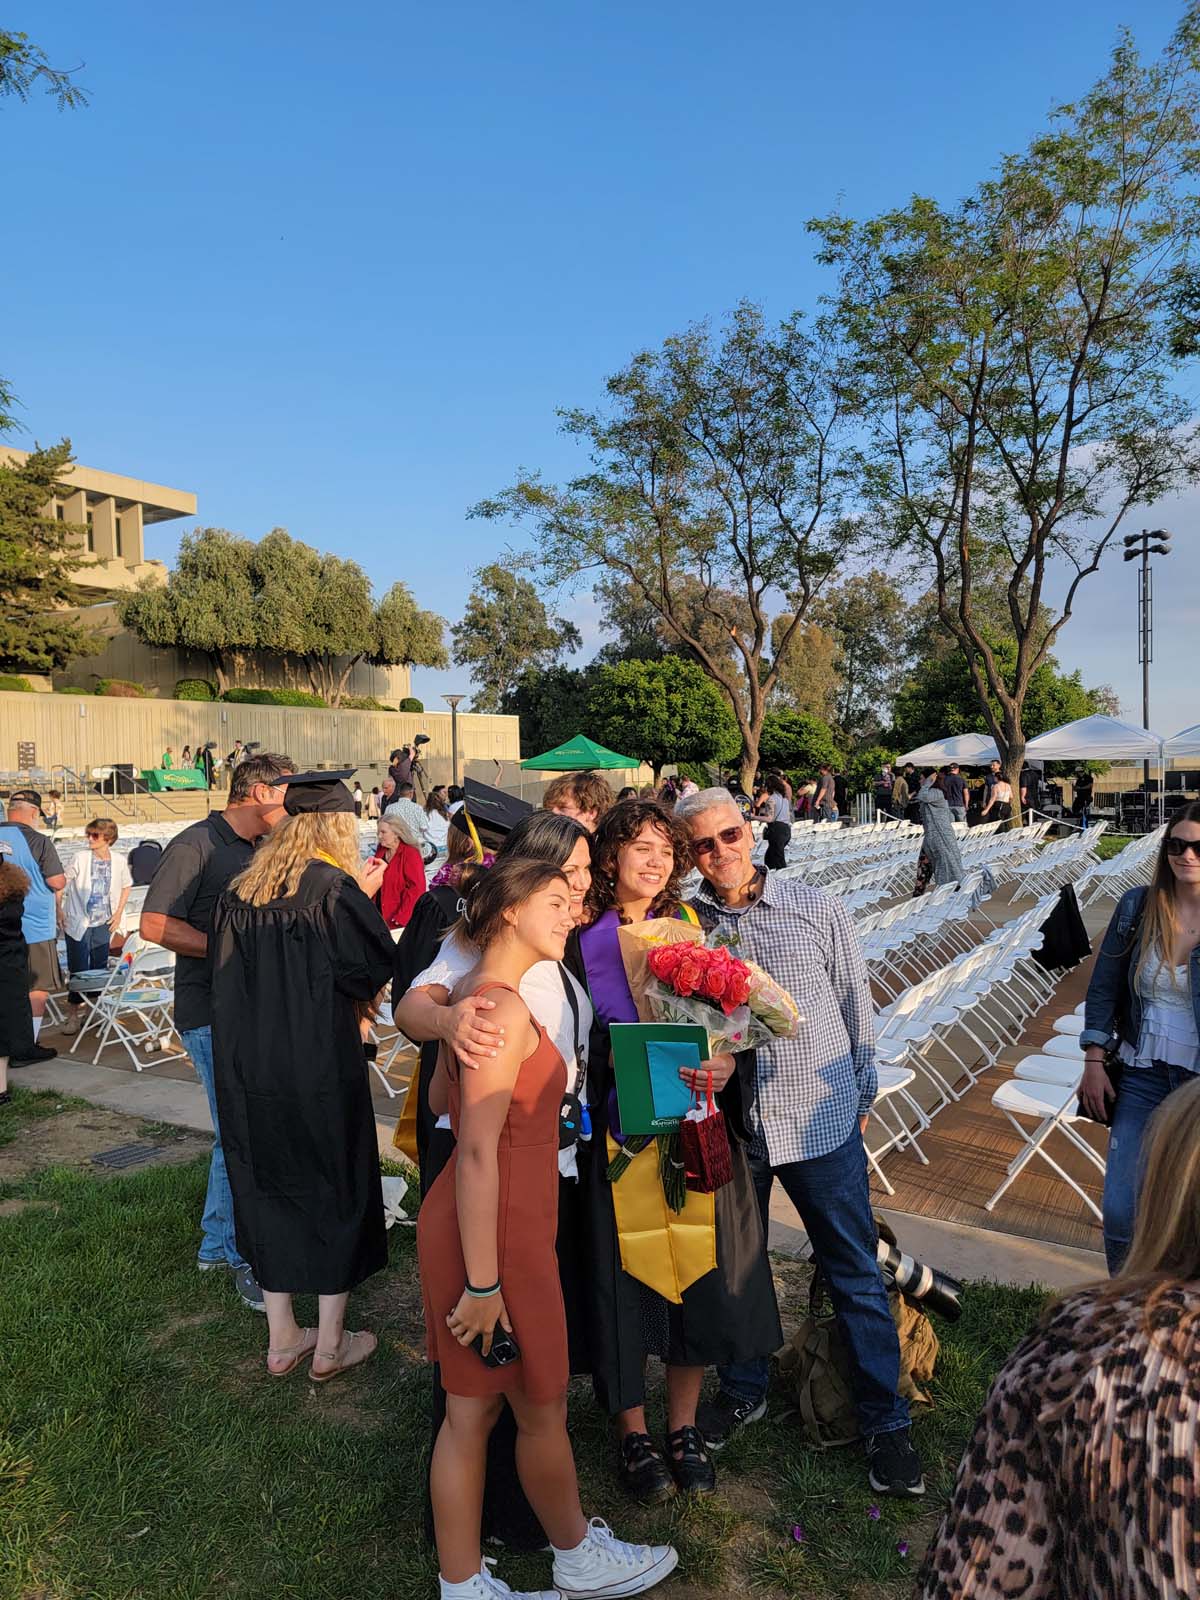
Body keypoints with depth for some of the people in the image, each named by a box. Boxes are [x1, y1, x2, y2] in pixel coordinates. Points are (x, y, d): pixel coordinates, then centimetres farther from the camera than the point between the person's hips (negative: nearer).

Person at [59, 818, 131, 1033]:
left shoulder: (119, 861, -5)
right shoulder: (81, 858, -10)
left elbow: (126, 886, 10)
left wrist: (118, 913, 5)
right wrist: (60, 911, -5)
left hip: (103, 924, 2)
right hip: (78, 923, -2)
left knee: (99, 969, 10)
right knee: (78, 970, 1)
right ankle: (73, 1013, 13)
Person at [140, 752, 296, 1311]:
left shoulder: (259, 851, 13)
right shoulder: (197, 845, -12)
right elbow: (154, 924, -17)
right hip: (211, 1014, -8)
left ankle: (215, 1243, 33)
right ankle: (242, 1259, 13)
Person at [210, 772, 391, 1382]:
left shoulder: (244, 887, 2)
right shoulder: (335, 887, -16)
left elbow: (228, 969, 11)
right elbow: (376, 966, -11)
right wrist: (366, 897, -1)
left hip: (247, 1068, 6)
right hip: (320, 1067, -6)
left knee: (271, 1193, 18)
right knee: (334, 1194, 11)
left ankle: (281, 1339, 30)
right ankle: (330, 1346, 22)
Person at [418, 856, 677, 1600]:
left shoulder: (474, 995, 6)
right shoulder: (506, 1008, -22)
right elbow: (478, 1152, -24)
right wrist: (483, 1282, -20)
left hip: (462, 1224, 8)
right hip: (500, 1236, -8)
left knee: (471, 1412, 18)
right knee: (543, 1410, 15)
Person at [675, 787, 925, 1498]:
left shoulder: (816, 908, -5)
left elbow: (856, 1005, 4)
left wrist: (861, 1097, 9)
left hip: (821, 1120, -1)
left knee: (856, 1273, 8)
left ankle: (886, 1420, 26)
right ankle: (744, 1390, 40)